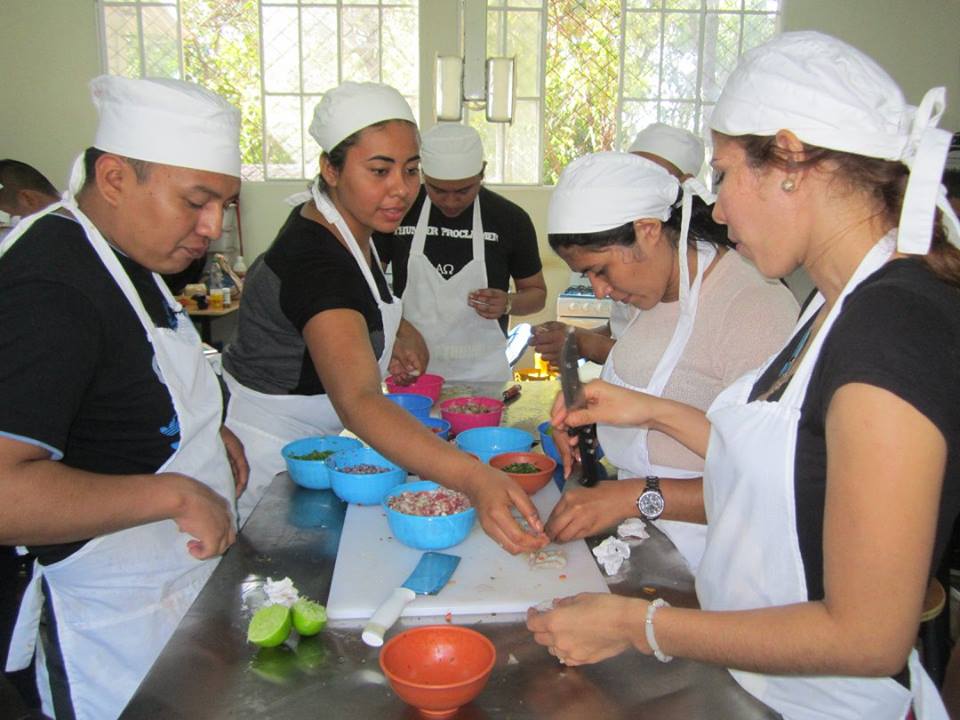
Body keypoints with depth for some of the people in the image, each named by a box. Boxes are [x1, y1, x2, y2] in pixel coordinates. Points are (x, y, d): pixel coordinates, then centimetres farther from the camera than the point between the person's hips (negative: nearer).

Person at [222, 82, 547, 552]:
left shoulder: (332, 221, -3)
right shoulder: (316, 262, -33)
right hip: (266, 455, -9)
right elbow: (358, 402, -48)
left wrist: (395, 331, 1)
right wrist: (473, 478, -61)